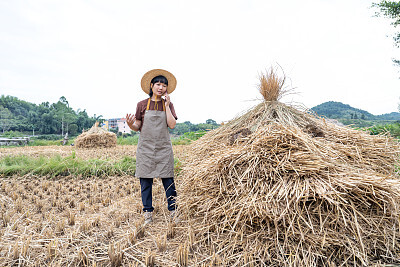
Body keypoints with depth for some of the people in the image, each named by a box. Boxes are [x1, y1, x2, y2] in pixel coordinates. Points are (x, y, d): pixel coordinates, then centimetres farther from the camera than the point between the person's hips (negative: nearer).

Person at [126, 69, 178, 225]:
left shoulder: (168, 104, 7)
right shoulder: (142, 105, 4)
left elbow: (172, 125, -7)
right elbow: (137, 127, 5)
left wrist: (166, 105, -7)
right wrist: (130, 124, -17)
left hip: (164, 147, 0)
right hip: (146, 147, 0)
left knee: (168, 181, 1)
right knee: (145, 182, 5)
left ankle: (173, 212, 13)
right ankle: (148, 214, 17)